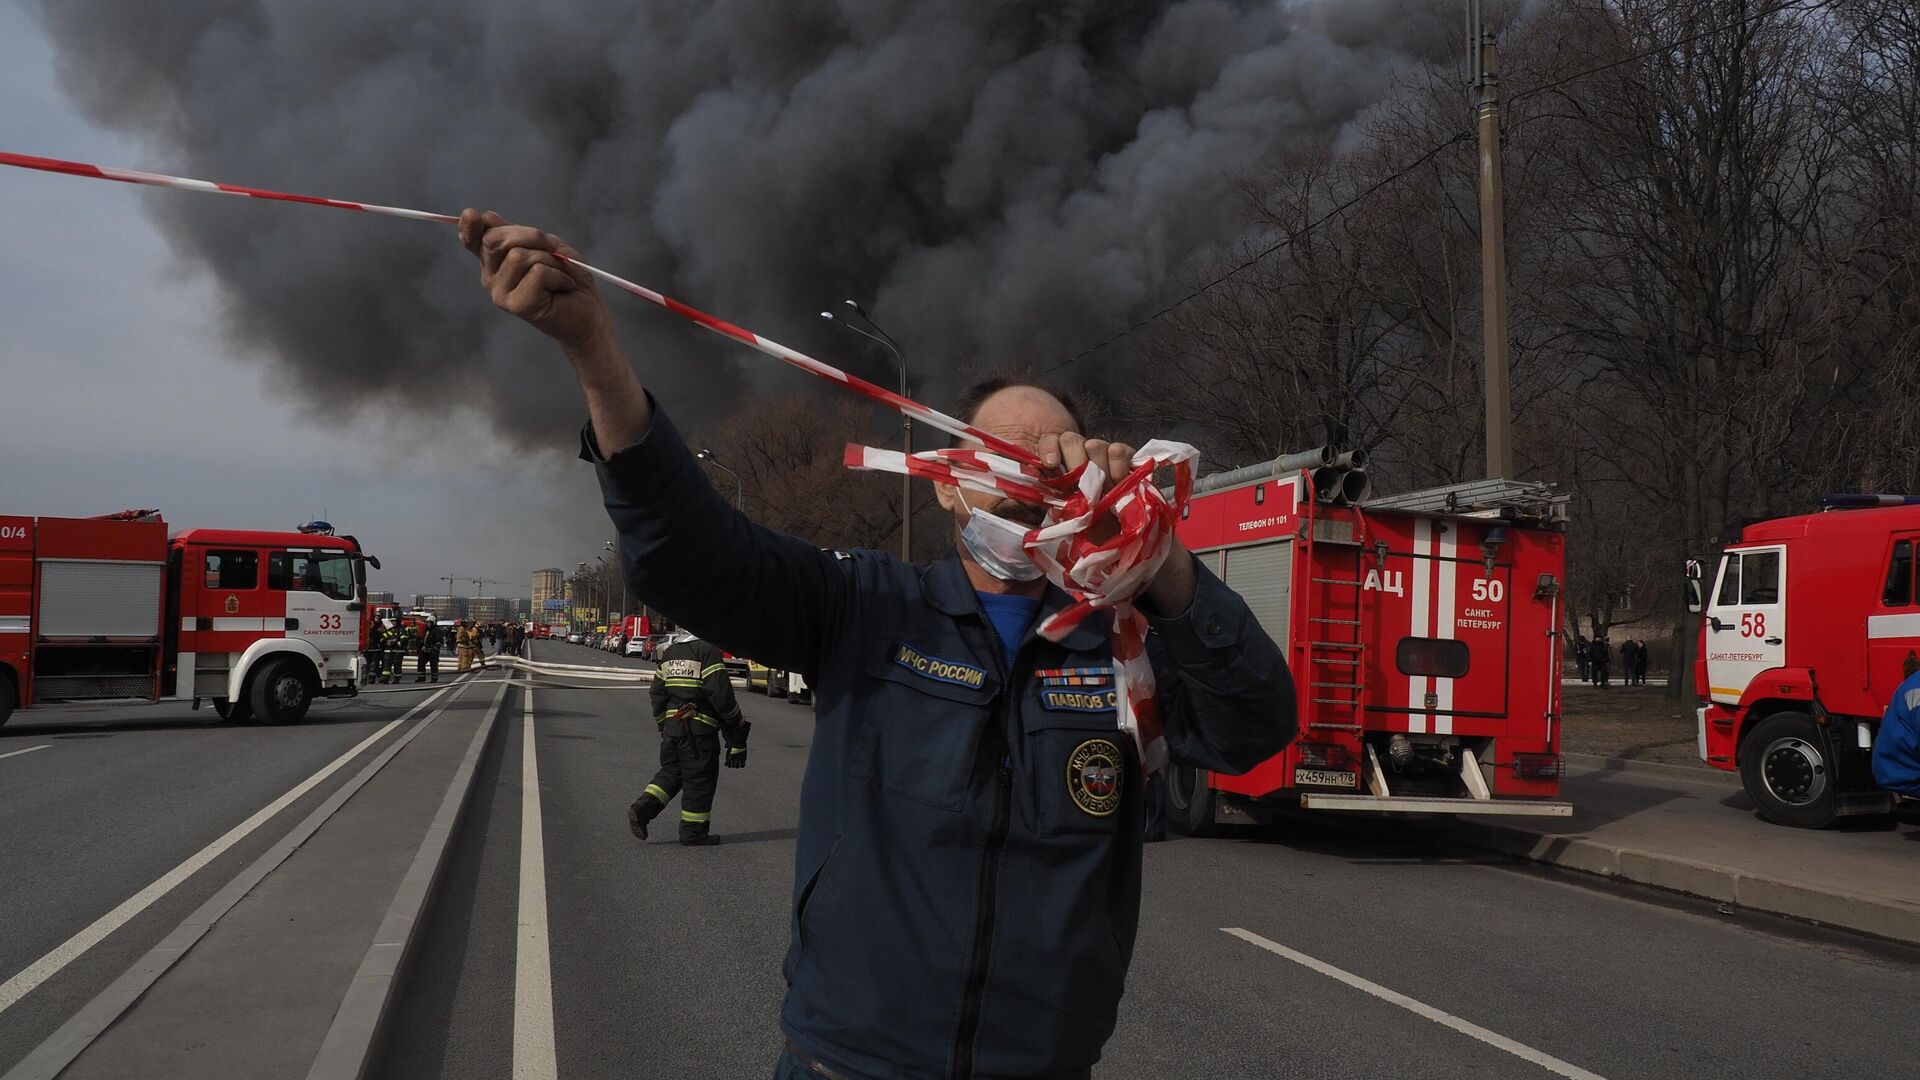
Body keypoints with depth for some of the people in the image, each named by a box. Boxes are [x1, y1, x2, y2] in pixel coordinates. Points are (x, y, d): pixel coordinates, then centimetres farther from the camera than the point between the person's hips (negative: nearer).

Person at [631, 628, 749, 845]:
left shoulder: (670, 652, 13)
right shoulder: (707, 651, -12)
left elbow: (656, 692, 16)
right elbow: (719, 691, -16)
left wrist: (663, 725, 25)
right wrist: (737, 724, -5)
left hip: (672, 724, 7)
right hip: (698, 728, -7)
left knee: (671, 770, 18)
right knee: (700, 778, 3)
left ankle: (641, 809, 3)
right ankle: (694, 831, 9)